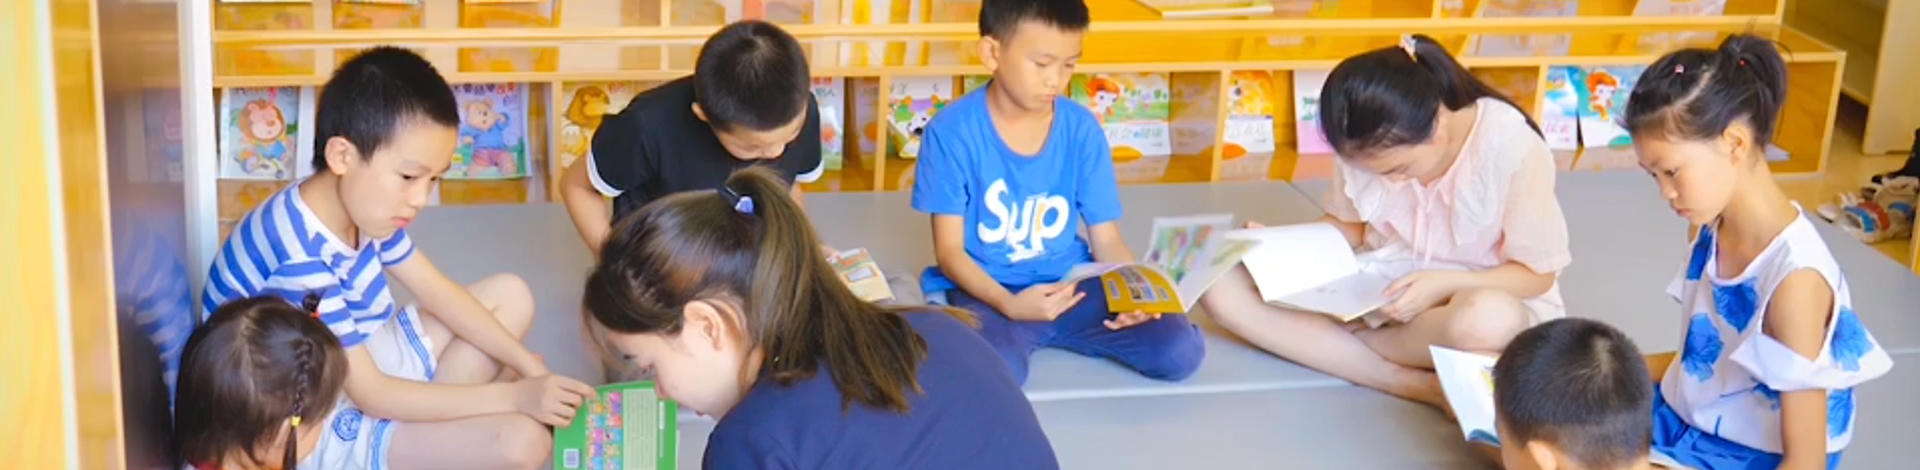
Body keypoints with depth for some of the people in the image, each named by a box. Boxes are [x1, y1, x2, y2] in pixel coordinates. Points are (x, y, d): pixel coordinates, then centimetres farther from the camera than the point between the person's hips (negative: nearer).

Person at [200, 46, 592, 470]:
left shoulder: (362, 203, -3)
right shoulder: (300, 258, -31)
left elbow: (439, 293, 7)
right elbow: (371, 396, -26)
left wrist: (528, 367, -5)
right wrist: (514, 395, -25)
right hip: (327, 429, -10)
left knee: (510, 296, 11)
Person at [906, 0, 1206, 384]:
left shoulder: (1082, 129, -2)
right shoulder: (953, 131, -12)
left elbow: (1106, 240, 1)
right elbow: (949, 250, -11)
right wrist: (1010, 304, -28)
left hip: (1071, 285, 4)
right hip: (987, 291, -4)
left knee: (1181, 350, -15)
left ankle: (1054, 334, 5)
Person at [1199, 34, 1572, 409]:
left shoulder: (1512, 147, -23)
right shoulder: (1367, 144, -11)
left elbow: (1537, 275, -13)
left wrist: (1442, 285, -29)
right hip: (1379, 289, 6)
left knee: (1489, 320, -46)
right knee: (1222, 286, -20)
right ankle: (1420, 384, -26)